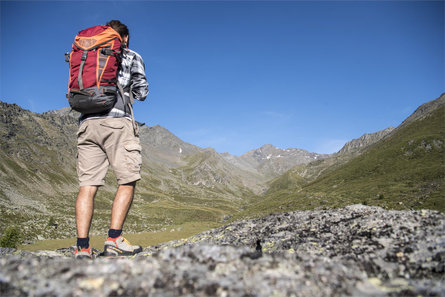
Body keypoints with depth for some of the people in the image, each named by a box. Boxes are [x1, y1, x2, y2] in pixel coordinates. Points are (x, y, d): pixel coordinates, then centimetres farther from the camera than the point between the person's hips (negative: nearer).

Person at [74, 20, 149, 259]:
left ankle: (82, 247, -5)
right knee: (128, 181, -1)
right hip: (117, 121, -5)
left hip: (87, 122, 5)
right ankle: (114, 240, -10)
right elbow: (141, 93, 11)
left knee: (87, 185, 0)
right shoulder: (131, 57, 14)